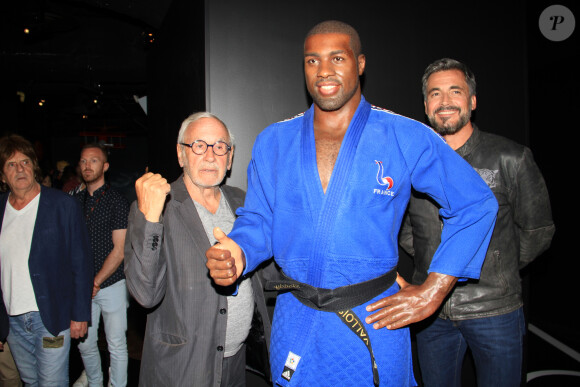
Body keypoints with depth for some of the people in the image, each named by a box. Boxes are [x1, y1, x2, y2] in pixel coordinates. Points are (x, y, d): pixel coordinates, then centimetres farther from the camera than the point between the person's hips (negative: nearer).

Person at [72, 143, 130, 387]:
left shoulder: (116, 201, -7)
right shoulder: (75, 201, 9)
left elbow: (119, 250, -9)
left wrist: (95, 283, -11)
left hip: (112, 284, -4)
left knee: (116, 346, 4)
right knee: (85, 344, 14)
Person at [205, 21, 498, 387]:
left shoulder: (407, 139, -6)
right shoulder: (273, 142, 2)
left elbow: (478, 203, -2)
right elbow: (257, 222, 6)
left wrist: (432, 292, -6)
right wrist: (238, 255, -18)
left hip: (375, 324, -2)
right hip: (296, 326, 3)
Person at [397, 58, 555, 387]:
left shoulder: (510, 158, -5)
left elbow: (537, 231, 5)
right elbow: (402, 227, 15)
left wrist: (495, 270, 7)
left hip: (495, 312, -2)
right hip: (431, 312, 2)